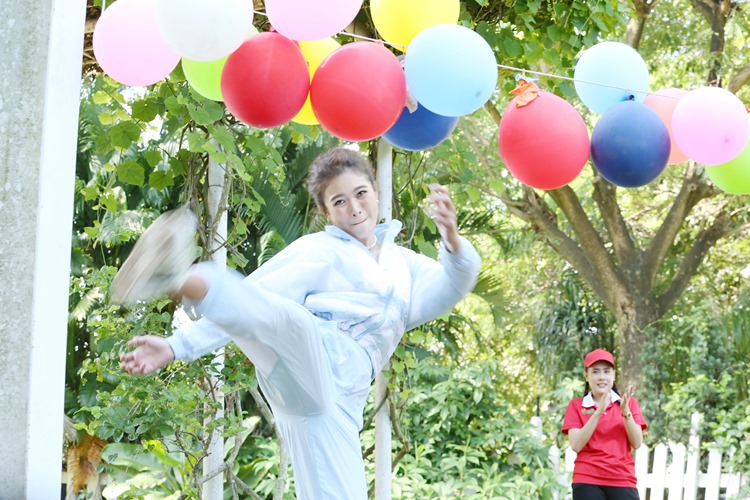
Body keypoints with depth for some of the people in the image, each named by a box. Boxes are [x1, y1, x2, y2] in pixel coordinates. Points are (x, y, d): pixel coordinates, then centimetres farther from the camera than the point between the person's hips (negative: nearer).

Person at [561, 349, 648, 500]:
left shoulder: (628, 402, 11)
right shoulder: (576, 405, 6)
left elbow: (636, 443, 1)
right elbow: (576, 445, -7)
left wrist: (625, 411, -13)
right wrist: (598, 412, -16)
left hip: (623, 481, 1)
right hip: (588, 481, -1)